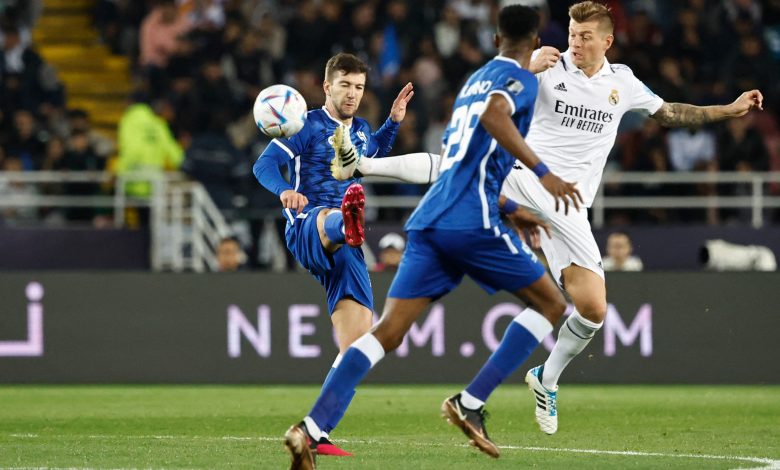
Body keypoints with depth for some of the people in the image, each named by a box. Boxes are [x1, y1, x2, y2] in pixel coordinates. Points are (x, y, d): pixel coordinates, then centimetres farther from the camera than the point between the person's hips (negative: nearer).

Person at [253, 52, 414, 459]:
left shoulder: (361, 131, 20)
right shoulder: (309, 126, 0)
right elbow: (265, 164, -12)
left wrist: (394, 122, 27)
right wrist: (283, 190, -33)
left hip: (343, 252, 7)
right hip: (306, 230, -7)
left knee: (358, 345, -4)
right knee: (331, 222, -45)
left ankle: (318, 433, 2)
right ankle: (350, 223, -86)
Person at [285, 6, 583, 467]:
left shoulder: (475, 80, 27)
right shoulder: (520, 78, 3)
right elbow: (494, 114, -21)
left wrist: (512, 209, 41)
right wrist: (543, 174, -23)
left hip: (430, 220, 7)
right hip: (472, 222, -7)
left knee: (388, 332, -1)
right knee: (551, 303, 8)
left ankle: (312, 427, -19)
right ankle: (470, 403, -3)